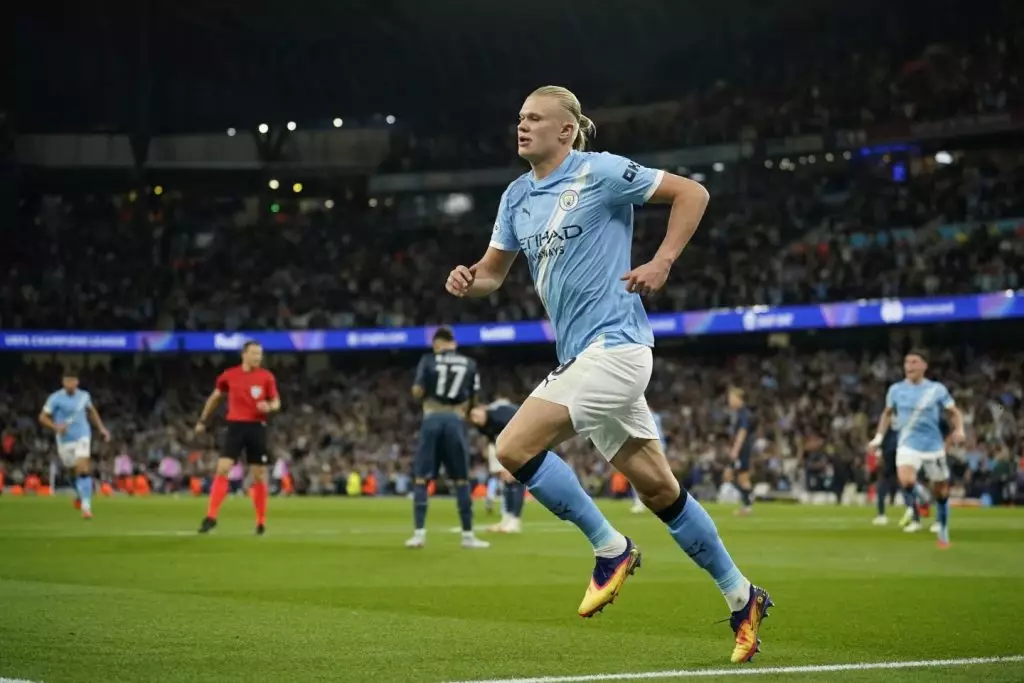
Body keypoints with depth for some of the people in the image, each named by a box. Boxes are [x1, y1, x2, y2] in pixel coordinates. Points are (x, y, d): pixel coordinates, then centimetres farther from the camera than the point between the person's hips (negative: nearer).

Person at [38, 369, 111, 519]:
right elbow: (42, 417, -9)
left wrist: (101, 428, 15)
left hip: (82, 437, 0)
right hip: (65, 440, 0)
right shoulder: (56, 398, -10)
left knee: (83, 470, -17)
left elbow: (92, 411, 20)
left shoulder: (84, 396, 0)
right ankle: (80, 494, 45)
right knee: (76, 470, 11)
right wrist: (56, 426, -26)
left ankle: (86, 506, -20)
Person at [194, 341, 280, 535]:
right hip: (236, 426, 0)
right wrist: (202, 421, 21)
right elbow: (215, 397, 18)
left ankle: (261, 522, 16)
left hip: (257, 428, 0)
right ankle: (211, 516, -7)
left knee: (259, 475, 4)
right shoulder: (229, 375, 3)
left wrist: (270, 407, -18)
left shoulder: (267, 377, 0)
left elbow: (276, 403, 6)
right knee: (222, 469, -11)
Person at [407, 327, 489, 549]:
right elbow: (473, 399, 9)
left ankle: (419, 533, -3)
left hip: (432, 419, -1)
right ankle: (468, 535, 6)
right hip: (456, 420, 1)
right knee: (461, 480, 7)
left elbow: (417, 392, -1)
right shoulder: (469, 364, 10)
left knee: (421, 478, 5)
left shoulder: (429, 360, 5)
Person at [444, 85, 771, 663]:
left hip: (612, 346, -8)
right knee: (660, 490, 11)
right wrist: (469, 281, -4)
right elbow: (493, 272, 18)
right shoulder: (518, 197, 13)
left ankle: (610, 549, -3)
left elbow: (692, 193, -5)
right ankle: (741, 596, 21)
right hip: (580, 356, 8)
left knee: (515, 447, -18)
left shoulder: (601, 172, -8)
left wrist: (661, 264, -12)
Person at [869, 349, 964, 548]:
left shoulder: (937, 389, -2)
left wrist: (959, 430, -15)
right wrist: (879, 436, 9)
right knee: (906, 480, -29)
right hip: (908, 446, 0)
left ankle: (943, 535, 24)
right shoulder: (896, 390, 2)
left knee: (941, 493, 6)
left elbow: (954, 413, 5)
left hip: (934, 447, 0)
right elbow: (887, 413, 19)